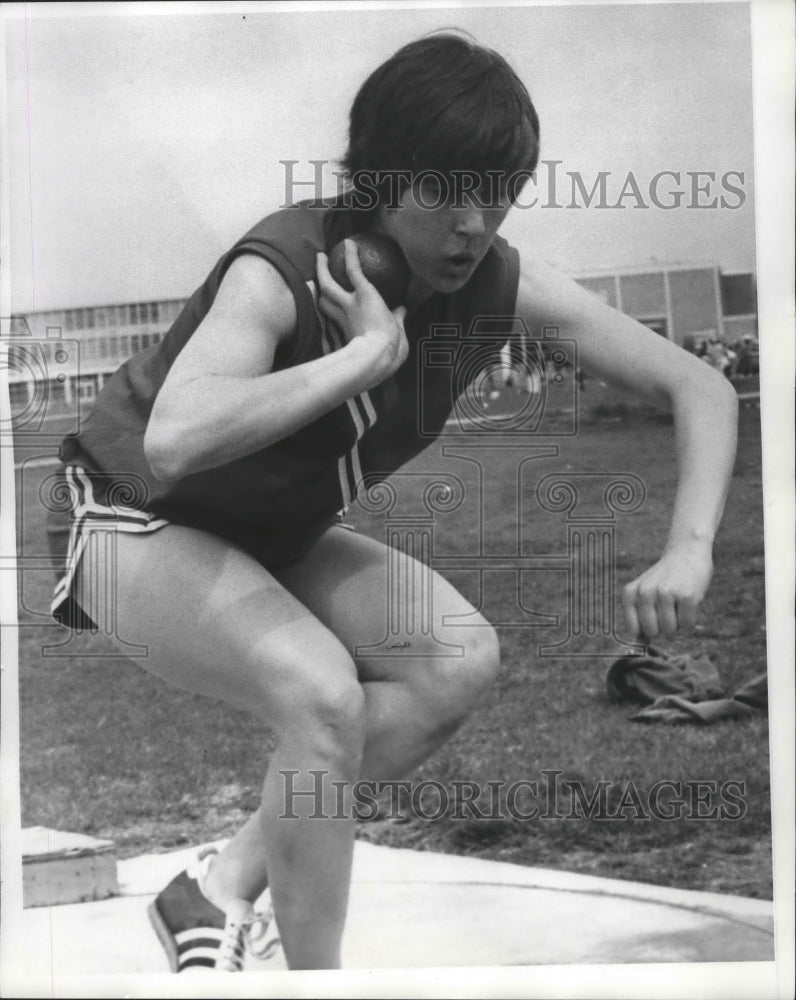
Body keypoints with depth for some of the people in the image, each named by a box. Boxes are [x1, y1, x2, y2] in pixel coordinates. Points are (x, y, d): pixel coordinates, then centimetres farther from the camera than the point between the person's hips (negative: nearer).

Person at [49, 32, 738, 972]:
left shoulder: (496, 283, -14)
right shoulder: (283, 268, -31)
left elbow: (698, 386, -12)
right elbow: (172, 441, -49)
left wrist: (689, 550, -27)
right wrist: (370, 354, -43)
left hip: (276, 538, 7)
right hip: (141, 524, -6)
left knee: (461, 660, -15)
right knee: (321, 690, -30)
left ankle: (226, 884, -7)